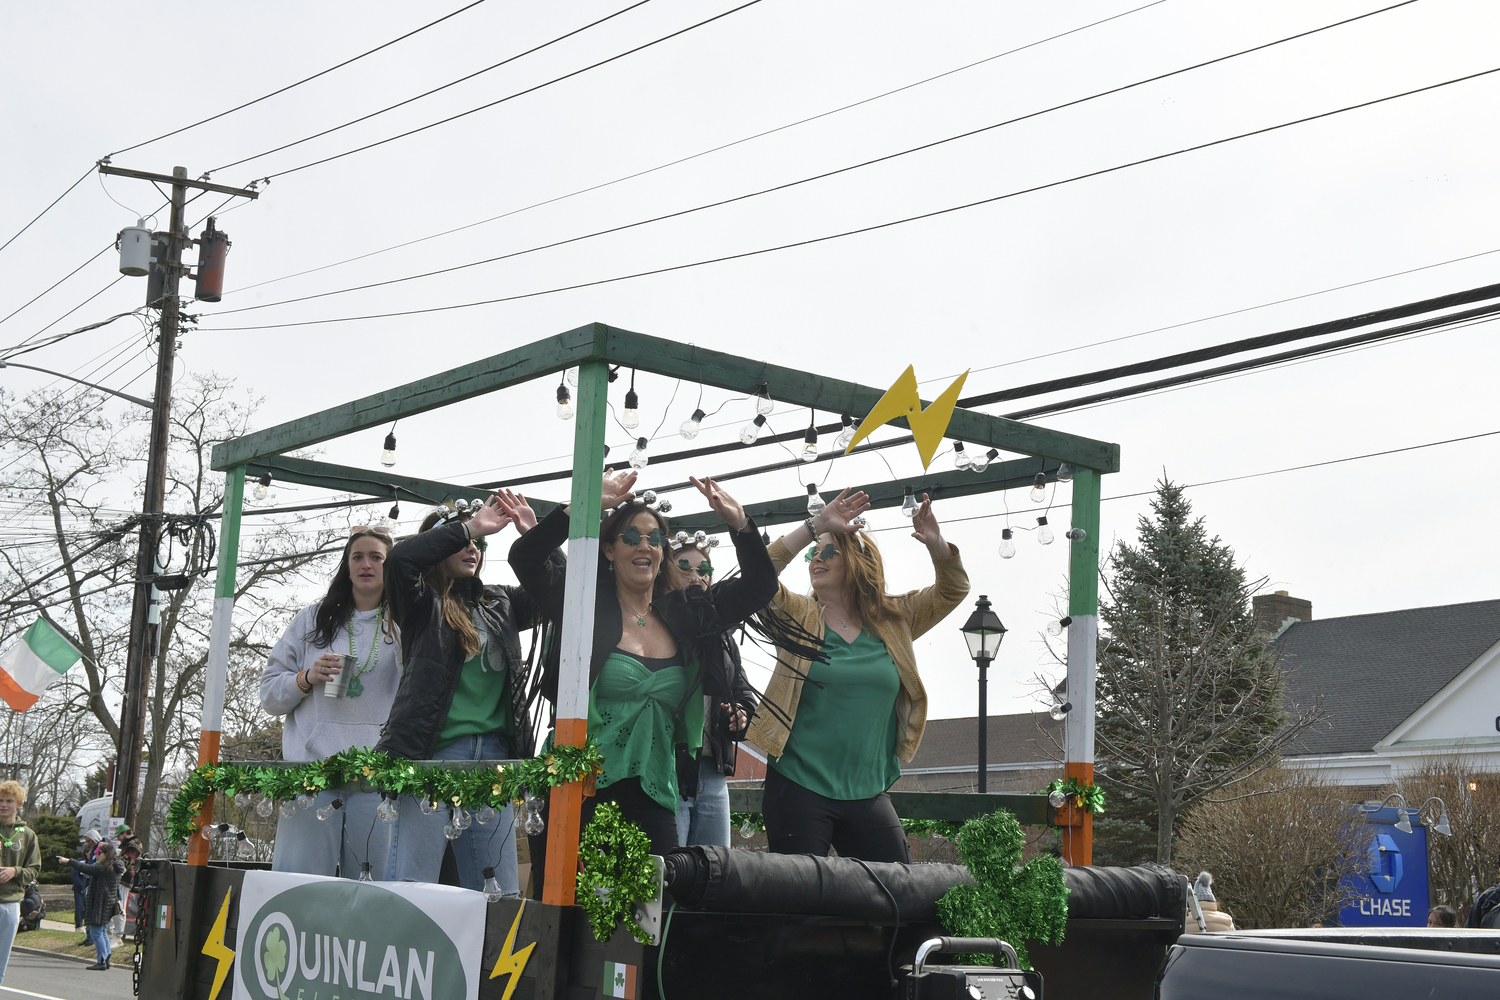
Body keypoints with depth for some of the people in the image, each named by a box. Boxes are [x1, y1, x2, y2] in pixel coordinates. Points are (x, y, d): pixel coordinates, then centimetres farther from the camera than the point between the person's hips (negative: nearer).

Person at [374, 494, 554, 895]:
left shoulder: (499, 603, 21)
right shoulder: (422, 603, 5)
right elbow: (401, 558, -14)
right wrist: (470, 526, -8)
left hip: (495, 756, 5)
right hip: (433, 753, -5)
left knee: (500, 895, 4)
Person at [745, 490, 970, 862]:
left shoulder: (893, 619, 10)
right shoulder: (797, 615, 3)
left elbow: (952, 590, 11)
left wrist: (937, 546, -10)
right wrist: (816, 525, -17)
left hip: (868, 794, 3)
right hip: (800, 789, -3)